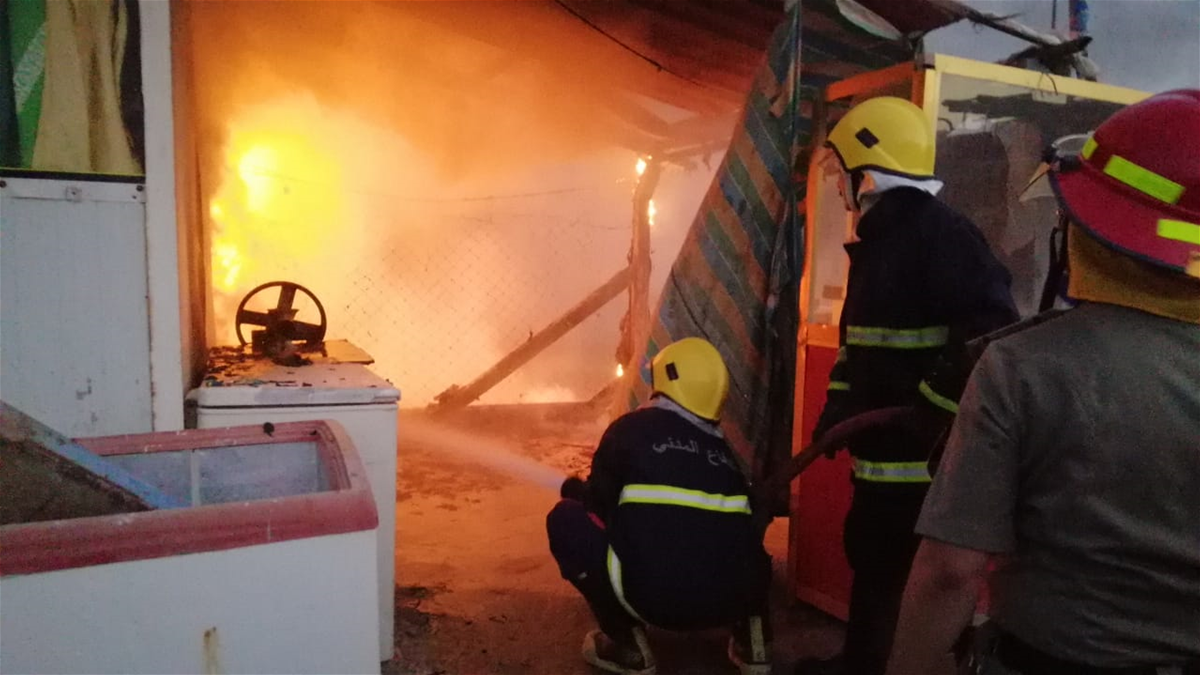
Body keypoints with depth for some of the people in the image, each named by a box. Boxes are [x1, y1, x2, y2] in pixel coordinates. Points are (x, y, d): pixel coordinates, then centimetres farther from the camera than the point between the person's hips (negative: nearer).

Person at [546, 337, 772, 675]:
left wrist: (573, 486, 36)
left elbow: (599, 505, 11)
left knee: (566, 519, 12)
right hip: (734, 598, 6)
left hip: (655, 597, -6)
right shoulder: (723, 448, 18)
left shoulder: (631, 429, 4)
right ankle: (751, 638, 20)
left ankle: (627, 643, 12)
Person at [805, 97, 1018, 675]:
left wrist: (938, 406, -26)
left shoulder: (937, 230, -16)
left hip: (919, 448, -10)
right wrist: (839, 404, 16)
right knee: (870, 556, 20)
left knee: (892, 568, -1)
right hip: (885, 443, 10)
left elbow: (991, 327, -24)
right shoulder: (879, 236, 15)